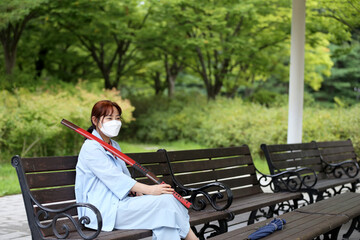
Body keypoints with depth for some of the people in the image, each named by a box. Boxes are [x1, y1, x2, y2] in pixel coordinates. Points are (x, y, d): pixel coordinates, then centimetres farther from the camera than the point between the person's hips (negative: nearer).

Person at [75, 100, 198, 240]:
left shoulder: (114, 145, 21)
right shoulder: (90, 148, -10)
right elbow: (115, 177, -19)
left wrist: (135, 190, -2)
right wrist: (149, 189, -24)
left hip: (118, 202, 9)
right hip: (102, 210, -9)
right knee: (165, 200, -20)